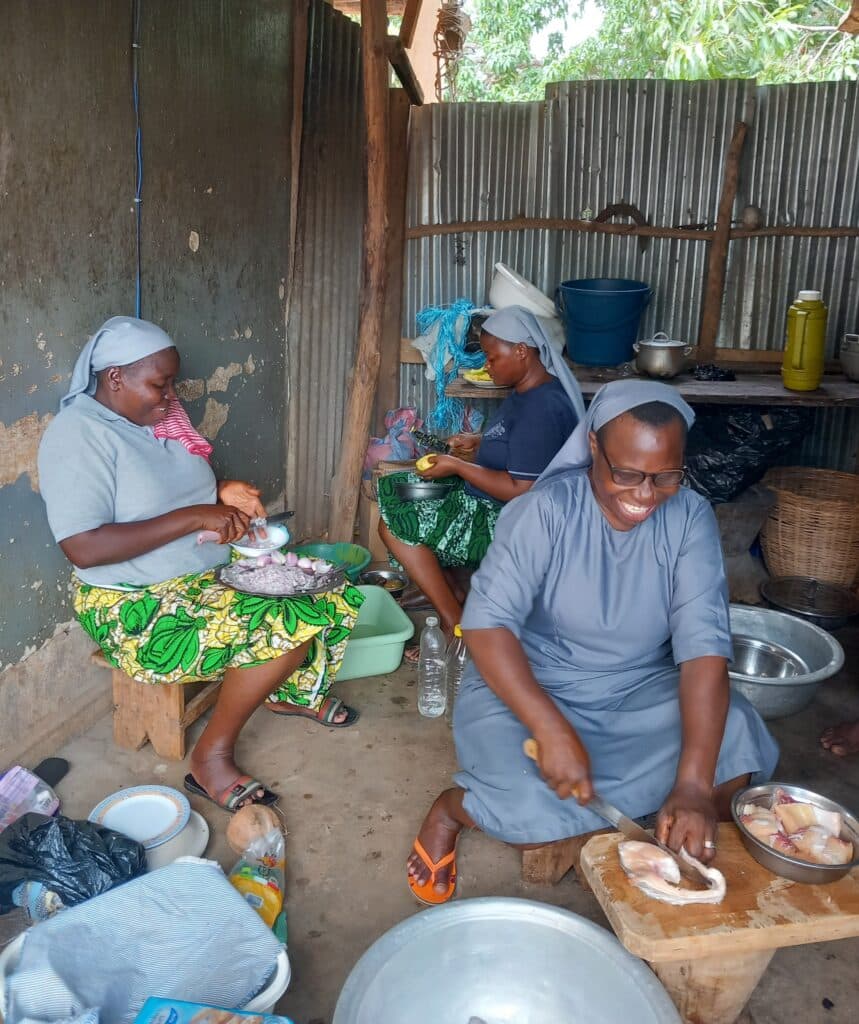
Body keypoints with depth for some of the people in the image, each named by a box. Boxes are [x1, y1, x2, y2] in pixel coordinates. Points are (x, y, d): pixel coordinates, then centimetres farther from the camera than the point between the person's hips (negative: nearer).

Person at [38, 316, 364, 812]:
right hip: (138, 607, -8)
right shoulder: (78, 435, -18)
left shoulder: (159, 419, 6)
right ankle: (212, 760, -8)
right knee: (288, 627, -25)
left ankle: (294, 690, 27)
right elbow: (84, 548, -27)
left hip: (215, 573, 8)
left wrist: (222, 493, -2)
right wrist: (194, 517, -27)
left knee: (334, 598, 1)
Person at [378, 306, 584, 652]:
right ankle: (454, 595, 9)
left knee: (394, 521, -15)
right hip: (488, 507, 11)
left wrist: (459, 467, -19)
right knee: (392, 487, 9)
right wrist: (478, 443, 7)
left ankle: (454, 623, -5)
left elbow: (522, 491, -27)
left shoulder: (542, 409, -25)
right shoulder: (527, 392, 6)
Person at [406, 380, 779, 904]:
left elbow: (704, 647, -19)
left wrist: (694, 785, -31)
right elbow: (486, 624, -25)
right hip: (527, 689, -3)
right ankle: (454, 807, 7)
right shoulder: (545, 510, -18)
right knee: (533, 812, -29)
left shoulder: (691, 519, -11)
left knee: (741, 744, -23)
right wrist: (553, 731, -38)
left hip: (640, 692, 3)